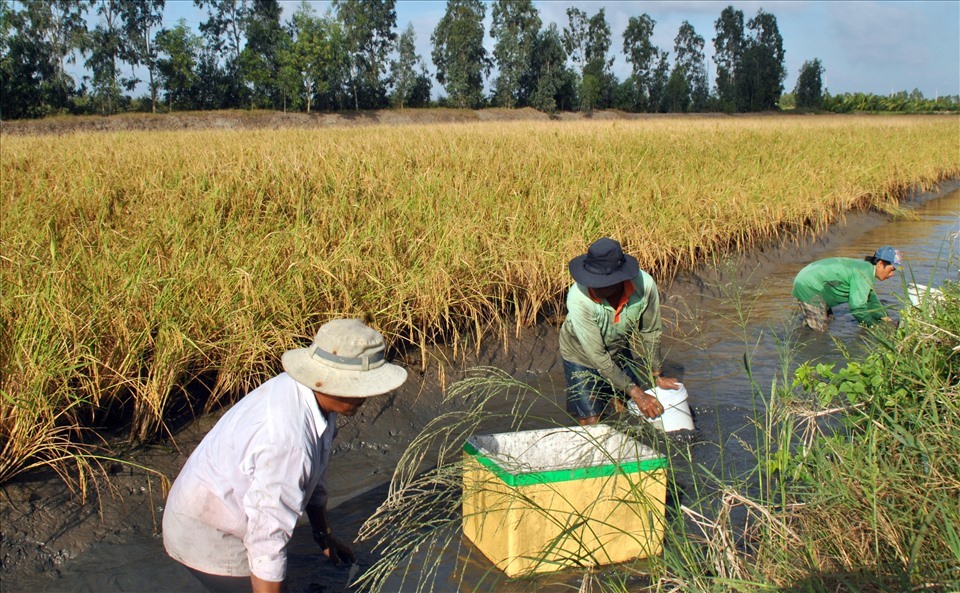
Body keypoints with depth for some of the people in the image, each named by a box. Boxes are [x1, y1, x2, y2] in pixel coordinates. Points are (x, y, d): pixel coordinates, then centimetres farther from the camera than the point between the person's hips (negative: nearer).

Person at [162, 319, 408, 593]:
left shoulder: (306, 391, -10)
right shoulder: (288, 440, -38)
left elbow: (313, 474, 7)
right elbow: (268, 539, -31)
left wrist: (323, 533, 18)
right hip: (209, 533, -9)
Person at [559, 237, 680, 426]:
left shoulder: (644, 284, -30)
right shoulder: (578, 298, -38)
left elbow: (651, 332, -10)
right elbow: (597, 356, -31)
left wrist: (656, 377, -3)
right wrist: (636, 393, -30)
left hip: (620, 350, 3)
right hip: (581, 355, -3)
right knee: (590, 423, -4)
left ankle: (612, 395, 35)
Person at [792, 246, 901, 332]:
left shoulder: (866, 267, 11)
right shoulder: (863, 274, -22)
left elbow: (871, 298, 24)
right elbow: (857, 306, -25)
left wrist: (884, 317, 12)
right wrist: (874, 325, -11)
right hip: (809, 287, -11)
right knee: (819, 330, -11)